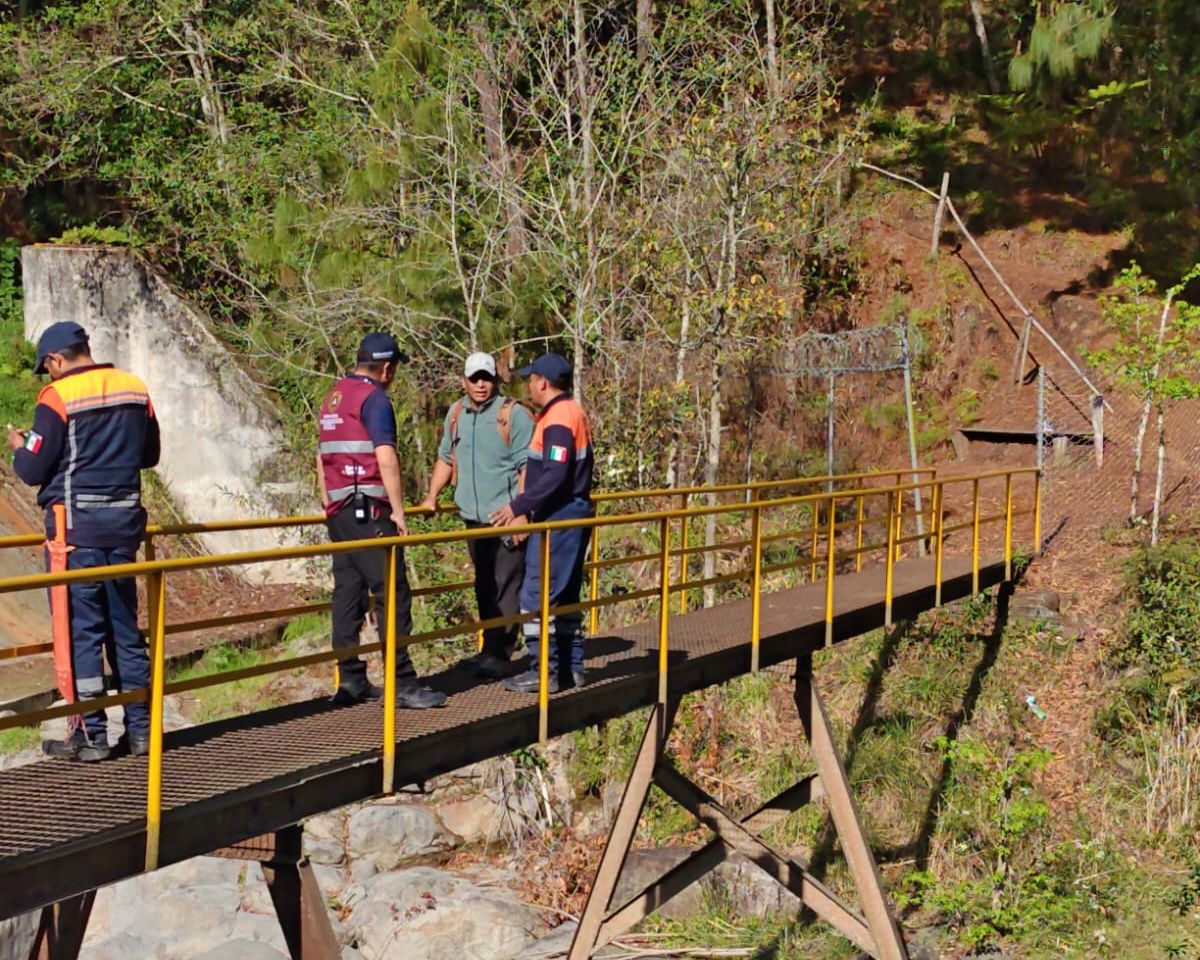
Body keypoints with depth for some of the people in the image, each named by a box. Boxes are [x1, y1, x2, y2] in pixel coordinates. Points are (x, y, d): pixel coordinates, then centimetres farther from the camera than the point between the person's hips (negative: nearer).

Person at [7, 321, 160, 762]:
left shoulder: (58, 398, -11)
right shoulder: (135, 390, 6)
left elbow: (33, 471, -9)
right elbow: (149, 455, 16)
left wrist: (18, 448, 11)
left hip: (76, 526, -5)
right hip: (124, 521, 6)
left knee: (80, 630, 1)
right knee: (125, 626, 12)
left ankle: (89, 735, 4)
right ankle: (140, 728, 16)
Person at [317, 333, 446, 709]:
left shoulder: (333, 398, 18)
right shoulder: (374, 399, -9)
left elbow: (321, 456, 23)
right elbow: (386, 458, -17)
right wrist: (398, 510, -13)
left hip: (338, 510, 9)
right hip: (369, 511, -9)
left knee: (348, 593, 9)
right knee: (392, 594, -7)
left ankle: (350, 680, 11)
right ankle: (402, 684, -8)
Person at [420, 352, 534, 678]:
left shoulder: (513, 414, -7)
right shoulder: (456, 413, 11)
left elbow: (527, 467, -10)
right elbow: (446, 458, 21)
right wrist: (432, 496, 12)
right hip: (473, 517, 6)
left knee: (506, 588, -6)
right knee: (484, 587, 13)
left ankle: (499, 654, -3)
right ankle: (490, 649, 22)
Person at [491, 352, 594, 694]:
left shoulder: (558, 420, -17)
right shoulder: (573, 413, 15)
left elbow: (554, 477, -25)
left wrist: (518, 507, -21)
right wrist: (527, 508, 19)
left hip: (558, 519, -10)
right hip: (573, 514, 10)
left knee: (536, 596, -5)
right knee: (566, 594, 15)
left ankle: (544, 671, -2)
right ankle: (570, 666, 20)